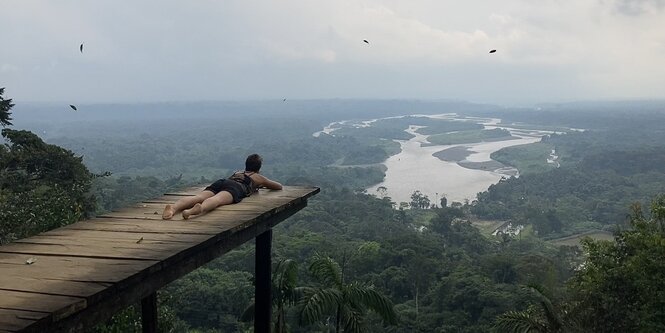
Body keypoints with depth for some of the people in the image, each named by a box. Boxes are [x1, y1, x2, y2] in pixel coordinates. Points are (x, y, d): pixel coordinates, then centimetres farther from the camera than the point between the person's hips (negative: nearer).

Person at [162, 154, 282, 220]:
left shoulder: (237, 172, 45)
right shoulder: (258, 177, 32)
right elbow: (279, 186, 45)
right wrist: (262, 185, 63)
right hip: (236, 188, -5)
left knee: (198, 197, -23)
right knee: (217, 199, -35)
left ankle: (174, 207, -53)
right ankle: (200, 209, -70)